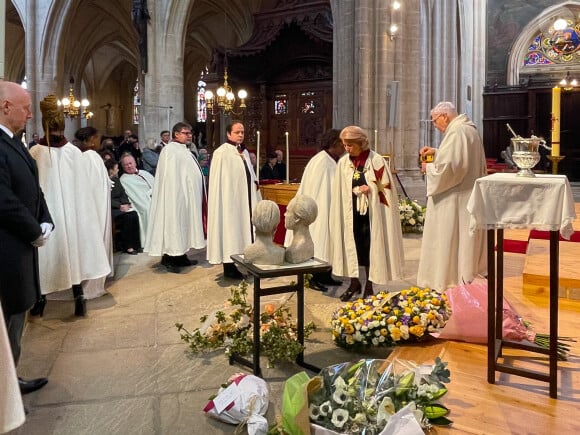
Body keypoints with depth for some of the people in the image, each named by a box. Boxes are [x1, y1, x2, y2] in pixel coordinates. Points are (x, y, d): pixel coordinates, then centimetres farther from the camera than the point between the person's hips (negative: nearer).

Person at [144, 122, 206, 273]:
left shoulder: (184, 150, 17)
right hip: (178, 195, -10)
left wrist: (196, 195, 15)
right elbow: (171, 176, -19)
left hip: (188, 196, 10)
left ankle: (181, 256, 18)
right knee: (174, 224, -4)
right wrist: (178, 196, -23)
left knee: (184, 225, 12)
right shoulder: (170, 150, -12)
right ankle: (168, 257, 4)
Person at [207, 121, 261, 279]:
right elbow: (219, 180, -15)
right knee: (230, 231, -2)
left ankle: (239, 264, 22)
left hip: (244, 199, 9)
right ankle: (229, 268, 8)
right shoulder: (222, 152, -12)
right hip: (230, 199, -8)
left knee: (241, 230, 12)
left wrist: (253, 184, 10)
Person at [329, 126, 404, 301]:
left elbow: (386, 188, -4)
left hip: (370, 211, -3)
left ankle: (369, 285, 17)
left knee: (370, 247, 5)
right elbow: (339, 191, 9)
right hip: (351, 211, 3)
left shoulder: (376, 160, -8)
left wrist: (370, 189, -16)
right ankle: (354, 283, 19)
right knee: (352, 245, 6)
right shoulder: (343, 162, 3)